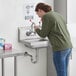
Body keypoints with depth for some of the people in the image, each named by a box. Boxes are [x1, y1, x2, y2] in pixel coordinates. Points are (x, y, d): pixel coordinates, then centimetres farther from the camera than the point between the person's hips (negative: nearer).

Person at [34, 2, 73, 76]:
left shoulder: (46, 16, -8)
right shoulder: (57, 14, 16)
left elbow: (43, 34, -4)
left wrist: (37, 29, 16)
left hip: (60, 49, -8)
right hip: (68, 47, 8)